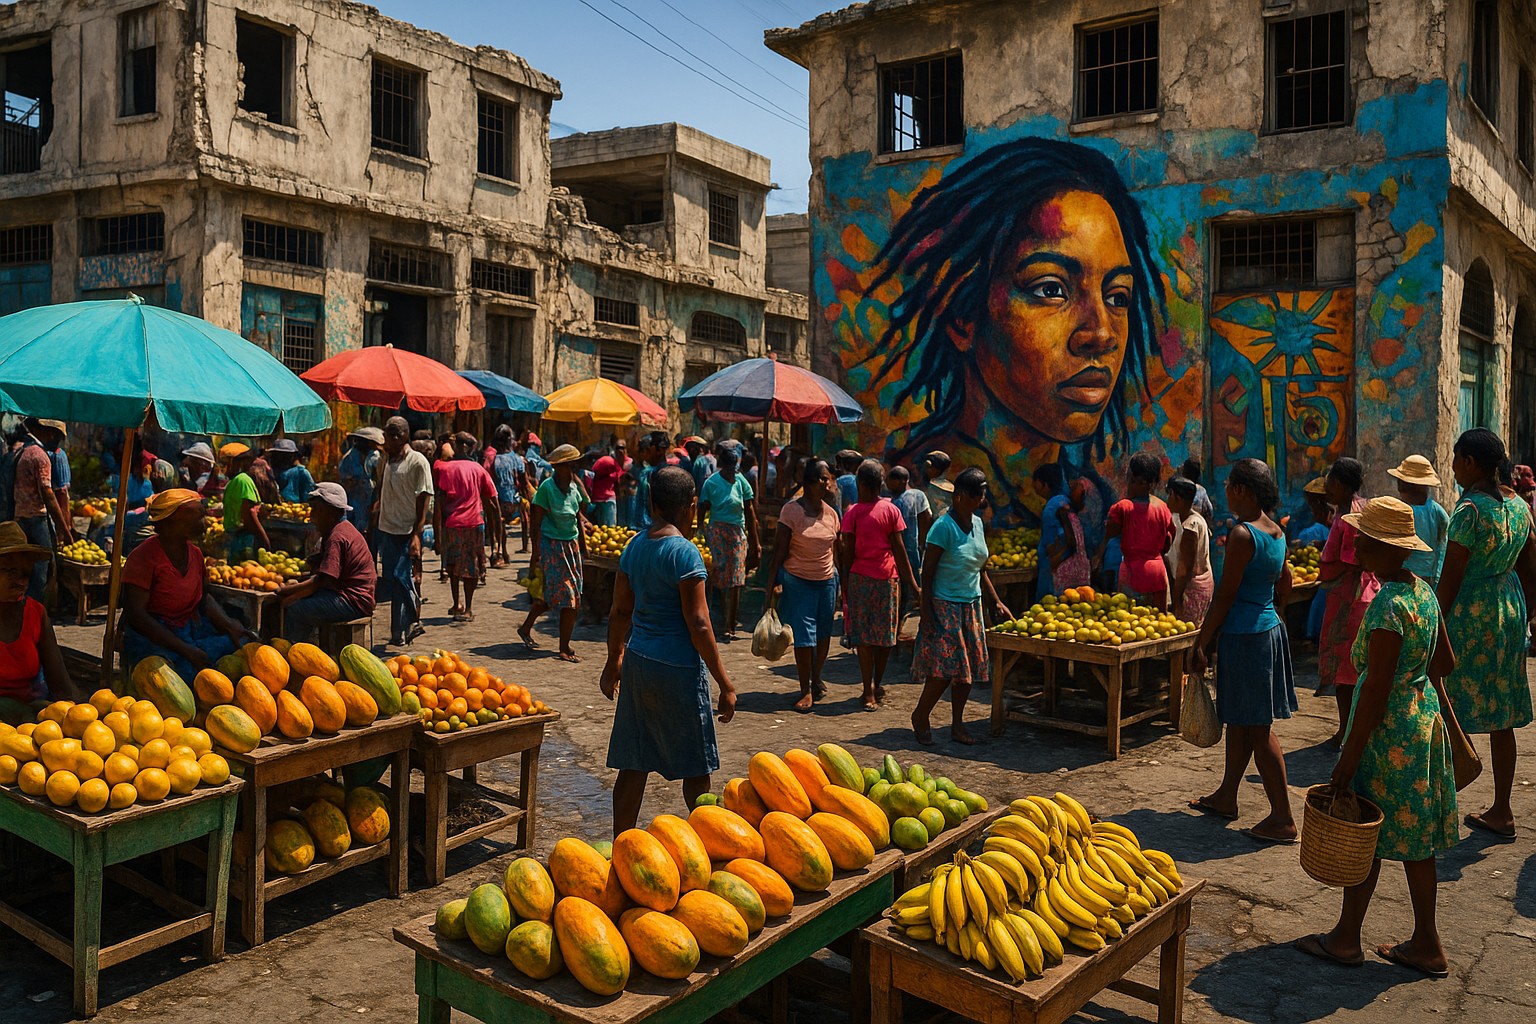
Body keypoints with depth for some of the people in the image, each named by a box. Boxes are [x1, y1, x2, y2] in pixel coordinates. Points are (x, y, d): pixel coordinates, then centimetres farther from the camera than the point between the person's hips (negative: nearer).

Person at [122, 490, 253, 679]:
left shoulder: (195, 553, 9)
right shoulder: (143, 557, -14)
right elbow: (135, 614, -19)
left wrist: (229, 626, -4)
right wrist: (185, 650, -25)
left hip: (193, 627, 7)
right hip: (153, 636, -7)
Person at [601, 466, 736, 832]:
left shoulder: (634, 546, 5)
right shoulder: (684, 552, -16)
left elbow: (620, 613, 13)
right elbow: (698, 626, -17)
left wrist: (614, 663, 26)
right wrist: (725, 684, -12)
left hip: (637, 662, 7)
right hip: (677, 669, -7)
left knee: (634, 765, 12)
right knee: (696, 769, 9)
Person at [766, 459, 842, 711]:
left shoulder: (831, 513, 5)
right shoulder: (791, 510, -10)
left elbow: (835, 552, 12)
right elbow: (780, 549, -10)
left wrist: (842, 582, 11)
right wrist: (775, 582, -13)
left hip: (827, 580, 5)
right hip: (798, 580, -5)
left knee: (823, 634, 10)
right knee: (804, 636, -4)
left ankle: (816, 679, 32)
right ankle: (806, 691, 9)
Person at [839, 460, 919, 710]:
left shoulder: (852, 513, -5)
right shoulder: (891, 510, -1)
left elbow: (847, 552, -4)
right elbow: (899, 550, -1)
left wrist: (845, 582, 6)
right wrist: (913, 584, 4)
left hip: (861, 577, -1)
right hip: (888, 577, 1)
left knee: (864, 635, 4)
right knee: (885, 634, 14)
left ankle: (869, 692, 2)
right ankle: (877, 685, 26)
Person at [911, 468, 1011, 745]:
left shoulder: (977, 524, 8)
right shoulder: (944, 526, -15)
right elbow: (927, 573, -14)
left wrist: (995, 602, 17)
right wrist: (927, 613, -18)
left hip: (971, 606, 7)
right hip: (945, 607, -7)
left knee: (968, 668, 7)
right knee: (945, 669, -8)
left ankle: (957, 725, 19)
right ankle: (920, 717, 13)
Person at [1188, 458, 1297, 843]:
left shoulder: (1242, 535, -20)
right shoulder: (1277, 532, 8)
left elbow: (1225, 596, -18)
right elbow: (1285, 581, 19)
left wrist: (1201, 642, -13)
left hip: (1244, 636, -9)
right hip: (1270, 628, 9)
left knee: (1257, 728, -1)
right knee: (1238, 721, 19)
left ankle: (1283, 818, 5)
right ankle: (1226, 797, 31)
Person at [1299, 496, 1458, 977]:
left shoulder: (1386, 605, -25)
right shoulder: (1422, 590, 2)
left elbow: (1375, 690, -24)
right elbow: (1445, 660, 13)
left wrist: (1349, 757, -19)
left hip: (1389, 731, -9)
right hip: (1424, 717, 9)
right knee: (1412, 837, 17)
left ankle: (1346, 939, 21)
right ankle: (1426, 944, 27)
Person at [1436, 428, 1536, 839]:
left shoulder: (1469, 510, -17)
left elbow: (1449, 580, -17)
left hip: (1470, 614, -8)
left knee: (1451, 713, 0)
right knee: (1500, 717, 13)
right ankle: (1501, 812, 22)